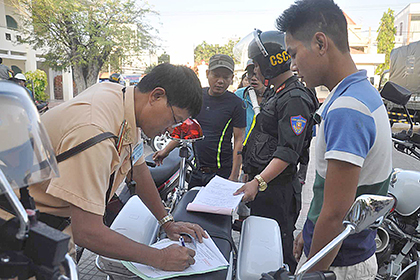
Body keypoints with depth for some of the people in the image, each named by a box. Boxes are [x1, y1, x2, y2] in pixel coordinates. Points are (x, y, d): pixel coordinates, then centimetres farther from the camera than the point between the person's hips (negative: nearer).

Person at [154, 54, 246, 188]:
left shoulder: (236, 103, -9)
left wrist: (234, 176, -13)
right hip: (196, 171, 4)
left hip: (222, 172, -4)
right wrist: (166, 150, 12)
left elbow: (238, 139, -9)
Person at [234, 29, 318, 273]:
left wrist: (258, 182, -30)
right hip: (262, 182, 10)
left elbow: (288, 152, -24)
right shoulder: (276, 93, 15)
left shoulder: (295, 99, -18)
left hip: (277, 188, -10)